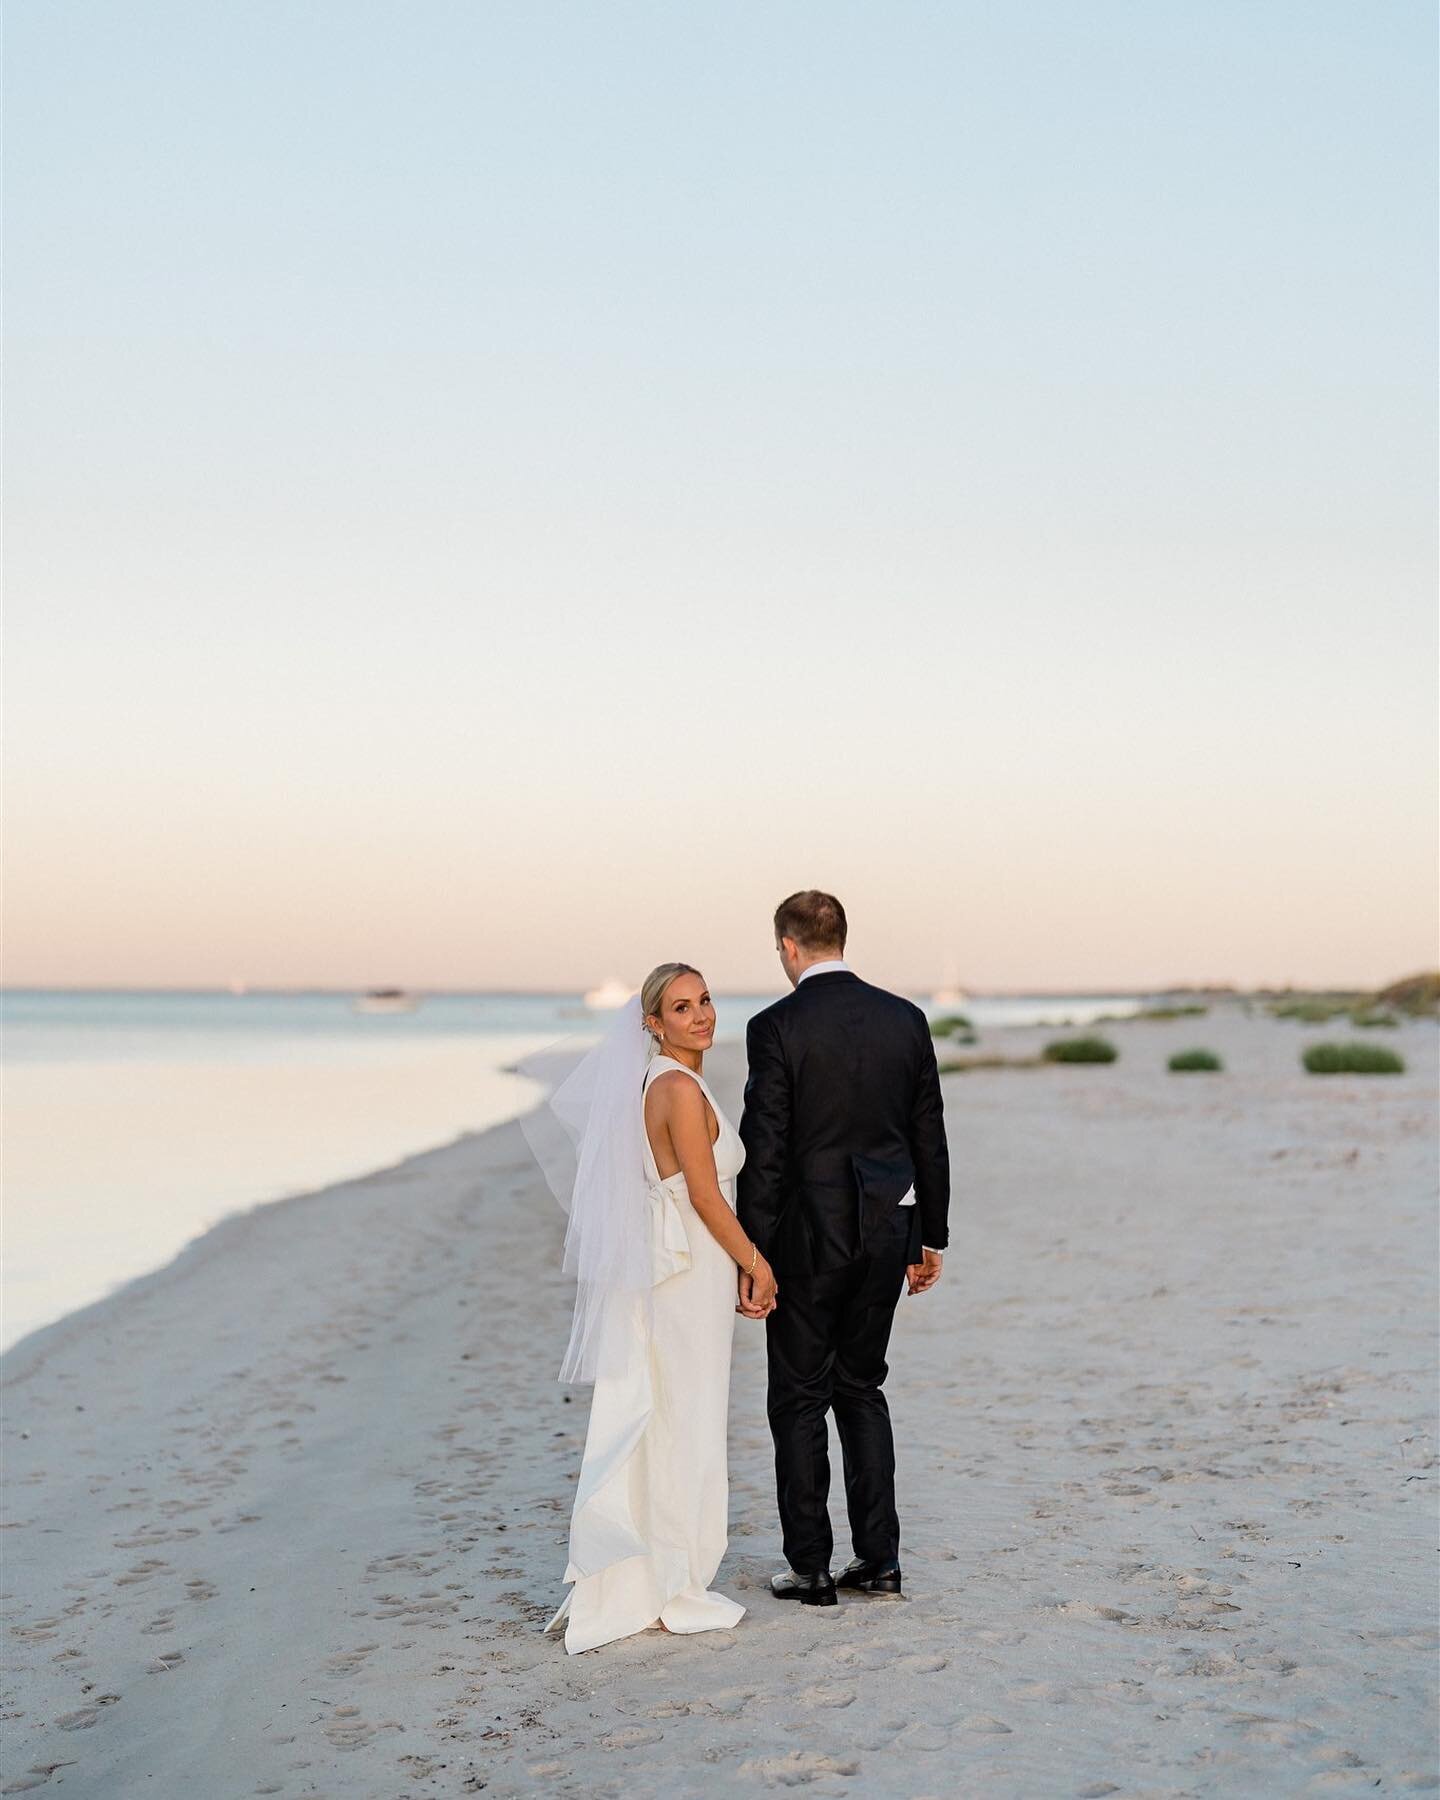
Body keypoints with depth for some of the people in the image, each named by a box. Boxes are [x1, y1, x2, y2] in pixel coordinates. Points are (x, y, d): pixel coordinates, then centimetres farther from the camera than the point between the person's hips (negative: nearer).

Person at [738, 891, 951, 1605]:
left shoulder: (776, 1027, -11)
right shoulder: (906, 1019, 3)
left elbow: (765, 1151, -13)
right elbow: (930, 1139, 6)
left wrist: (751, 1255, -8)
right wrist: (930, 1237, 14)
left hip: (808, 1231, -5)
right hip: (888, 1226, 5)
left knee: (799, 1399, 6)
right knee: (861, 1386, 16)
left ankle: (811, 1567, 9)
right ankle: (879, 1558, 15)